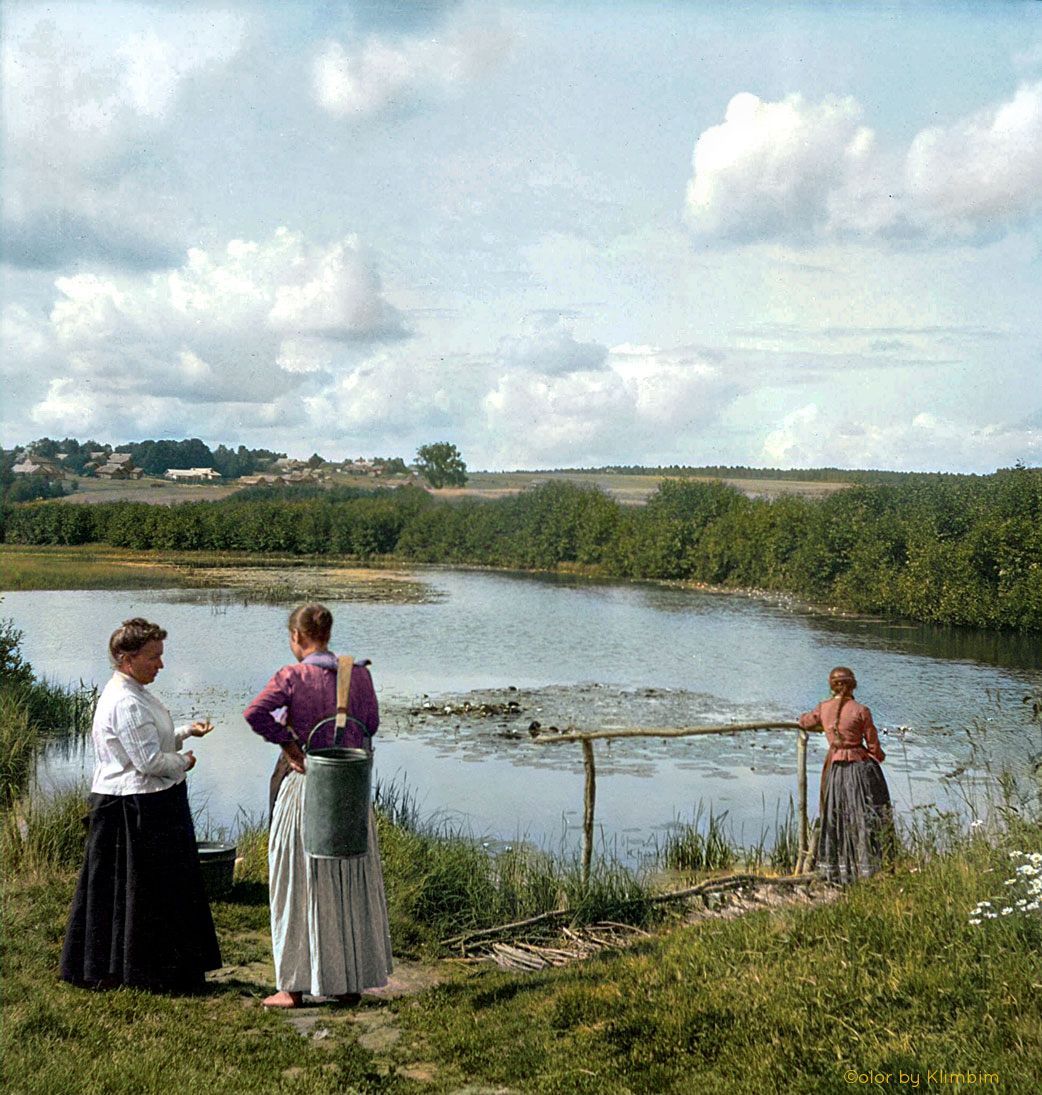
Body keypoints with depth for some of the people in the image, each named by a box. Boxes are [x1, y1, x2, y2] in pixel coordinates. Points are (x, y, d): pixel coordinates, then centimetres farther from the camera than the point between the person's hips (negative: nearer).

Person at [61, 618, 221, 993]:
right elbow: (149, 760, -23)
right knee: (146, 889, 1)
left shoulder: (131, 694, 12)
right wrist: (183, 762, -6)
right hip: (136, 809, -10)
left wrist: (186, 732, 10)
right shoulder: (126, 703, -22)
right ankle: (152, 972, 12)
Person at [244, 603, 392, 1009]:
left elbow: (254, 713, -25)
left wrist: (287, 742, -13)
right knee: (351, 886, 12)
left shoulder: (292, 676, -11)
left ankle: (295, 987, 13)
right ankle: (350, 983, 21)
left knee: (300, 885, 6)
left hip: (304, 783, -4)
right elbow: (370, 724, 8)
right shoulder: (358, 673, 1)